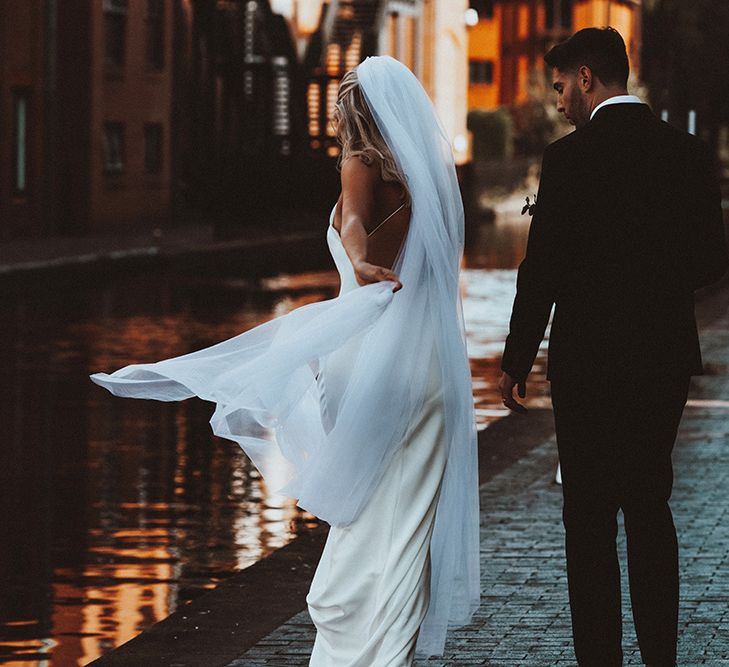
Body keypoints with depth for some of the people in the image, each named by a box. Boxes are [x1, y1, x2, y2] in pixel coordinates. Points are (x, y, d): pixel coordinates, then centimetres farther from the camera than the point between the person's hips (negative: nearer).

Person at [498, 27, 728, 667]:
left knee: (591, 516, 2)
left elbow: (542, 269, -12)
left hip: (589, 359, -5)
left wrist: (516, 364, -3)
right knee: (650, 506, 16)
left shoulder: (570, 158, -13)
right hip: (667, 355, 5)